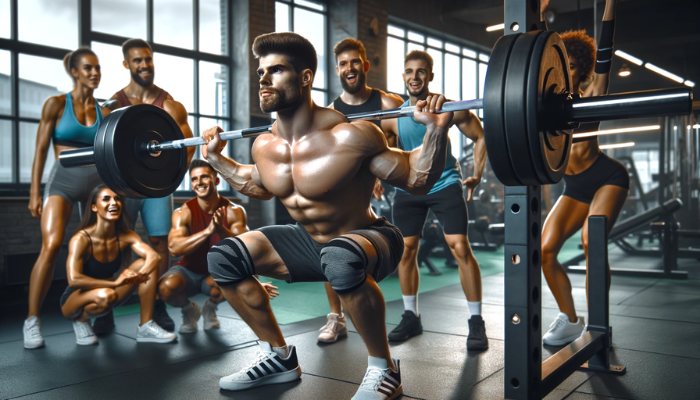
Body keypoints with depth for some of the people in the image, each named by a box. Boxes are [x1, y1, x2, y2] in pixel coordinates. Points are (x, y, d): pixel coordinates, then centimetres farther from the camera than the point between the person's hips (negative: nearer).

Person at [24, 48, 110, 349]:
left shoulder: (103, 112, 12)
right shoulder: (56, 104, 3)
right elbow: (41, 150, 1)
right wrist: (34, 193, -5)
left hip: (98, 181, 4)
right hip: (64, 180, -4)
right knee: (52, 245, -21)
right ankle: (32, 320, -9)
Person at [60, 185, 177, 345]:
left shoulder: (125, 236, -9)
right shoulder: (81, 239, -22)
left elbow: (154, 256, -24)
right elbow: (73, 280, -34)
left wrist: (140, 275, -43)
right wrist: (115, 282, -36)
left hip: (107, 288, 5)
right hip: (74, 301, -5)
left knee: (147, 264, -14)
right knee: (106, 295, -39)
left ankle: (146, 327, -12)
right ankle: (81, 320, -3)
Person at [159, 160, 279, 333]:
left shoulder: (234, 211, -14)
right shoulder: (183, 212, -16)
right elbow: (174, 248, -29)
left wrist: (221, 230, -43)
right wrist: (208, 231, -41)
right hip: (189, 271, 0)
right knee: (167, 286, -32)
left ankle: (210, 307, 6)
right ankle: (189, 310, 7)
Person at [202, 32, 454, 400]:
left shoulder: (348, 137, -25)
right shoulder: (264, 147, -5)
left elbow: (416, 181, -17)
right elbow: (258, 186, 19)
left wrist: (436, 130, -30)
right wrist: (217, 158, 16)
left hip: (368, 240, -7)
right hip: (310, 242, 7)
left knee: (341, 259, -42)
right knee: (222, 257, -2)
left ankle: (383, 369, -15)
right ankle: (279, 357, 13)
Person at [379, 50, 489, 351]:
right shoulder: (393, 115, -4)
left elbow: (480, 137, -4)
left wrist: (477, 175, -11)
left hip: (445, 184, -4)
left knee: (460, 247, -13)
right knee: (406, 250, 6)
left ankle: (476, 322, -1)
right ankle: (411, 317, 22)